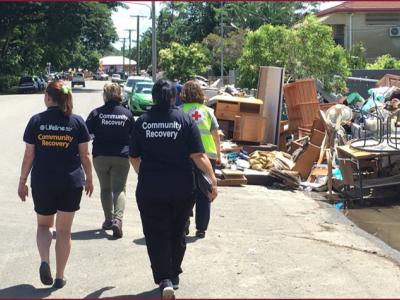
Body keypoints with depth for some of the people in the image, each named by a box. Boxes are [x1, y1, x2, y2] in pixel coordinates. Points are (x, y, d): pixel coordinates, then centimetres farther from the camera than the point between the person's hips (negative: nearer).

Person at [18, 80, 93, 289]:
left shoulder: (36, 121, -4)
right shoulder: (77, 122, -3)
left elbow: (29, 155, -2)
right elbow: (84, 155, 0)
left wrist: (22, 182, 8)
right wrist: (89, 179, 13)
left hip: (42, 183, 0)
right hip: (71, 183, 0)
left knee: (44, 225, 20)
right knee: (64, 230, 10)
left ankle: (44, 261, -2)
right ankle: (59, 277, 15)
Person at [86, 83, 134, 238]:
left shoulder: (96, 113, -5)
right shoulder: (127, 114, 0)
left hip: (100, 156, 0)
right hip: (122, 157, 0)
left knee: (105, 189, 16)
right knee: (119, 189, 0)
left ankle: (109, 220, 20)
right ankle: (117, 219, -20)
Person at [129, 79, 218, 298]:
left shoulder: (142, 122, 0)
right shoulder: (185, 120, -5)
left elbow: (134, 157, 8)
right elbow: (198, 156, -11)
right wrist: (213, 180, -6)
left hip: (150, 190, 0)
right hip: (182, 189, 1)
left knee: (156, 235, 7)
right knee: (177, 233, 18)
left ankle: (164, 279, -4)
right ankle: (174, 275, 30)